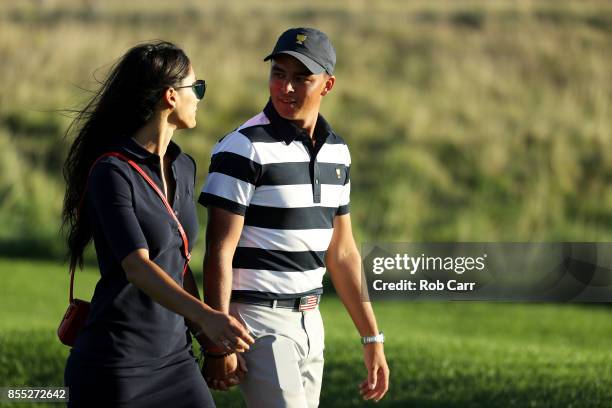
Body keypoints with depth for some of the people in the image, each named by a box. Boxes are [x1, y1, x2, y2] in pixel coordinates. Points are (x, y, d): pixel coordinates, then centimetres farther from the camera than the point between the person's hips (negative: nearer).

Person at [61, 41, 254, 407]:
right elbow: (137, 267, -25)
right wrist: (205, 316, -38)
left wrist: (207, 335, 18)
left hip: (175, 356, 7)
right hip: (116, 360, -7)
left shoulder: (184, 168, 12)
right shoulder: (112, 173, -14)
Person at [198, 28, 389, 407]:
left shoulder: (336, 151, 11)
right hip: (259, 321, -7)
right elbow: (220, 252, -14)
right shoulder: (245, 148, -11)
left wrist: (372, 338, 16)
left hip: (310, 323, 7)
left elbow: (342, 253, 17)